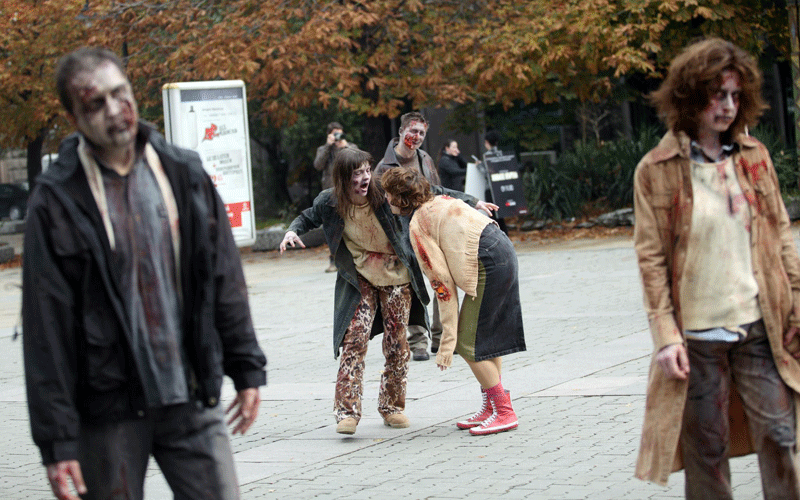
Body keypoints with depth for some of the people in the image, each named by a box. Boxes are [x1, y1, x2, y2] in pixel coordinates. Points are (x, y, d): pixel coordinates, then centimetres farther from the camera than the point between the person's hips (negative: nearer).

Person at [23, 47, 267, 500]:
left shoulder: (184, 174, 6)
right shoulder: (58, 201, -6)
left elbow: (225, 281, 13)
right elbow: (46, 326, -8)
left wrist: (246, 368, 10)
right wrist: (57, 440, -11)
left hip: (191, 399, 3)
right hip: (109, 411, -3)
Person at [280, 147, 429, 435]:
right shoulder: (329, 203, -13)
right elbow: (309, 218, 10)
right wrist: (293, 231, -11)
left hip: (396, 274, 1)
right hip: (359, 279, -1)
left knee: (397, 343, 4)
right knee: (355, 339, -15)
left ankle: (392, 406, 20)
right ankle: (347, 411, -16)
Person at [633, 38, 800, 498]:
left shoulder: (754, 157, 7)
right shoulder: (657, 170, -4)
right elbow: (651, 258, -4)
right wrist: (665, 335, -10)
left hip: (760, 325, 3)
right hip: (697, 333, -3)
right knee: (707, 447, 5)